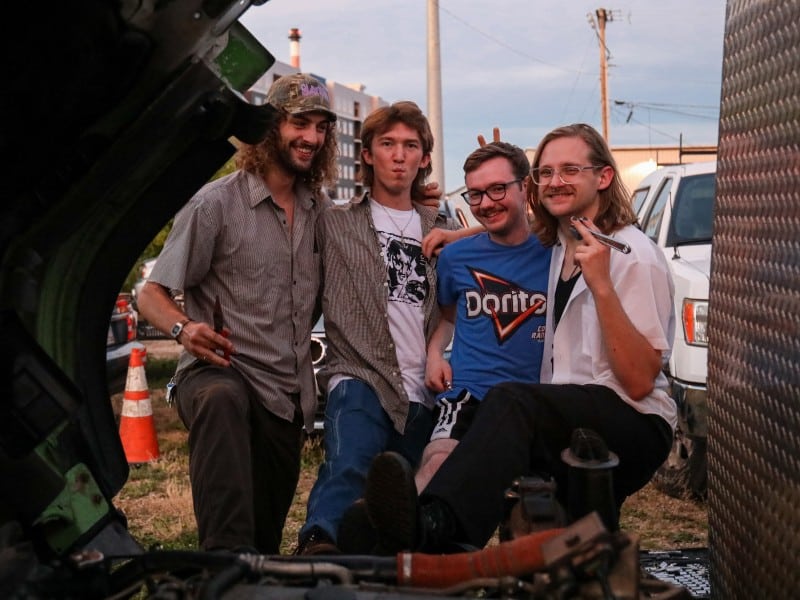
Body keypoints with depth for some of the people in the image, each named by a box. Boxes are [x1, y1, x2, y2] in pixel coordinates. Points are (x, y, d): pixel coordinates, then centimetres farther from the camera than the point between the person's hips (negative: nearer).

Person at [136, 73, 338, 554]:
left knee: (268, 537, 12)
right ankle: (226, 552, -44)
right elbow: (153, 294, -7)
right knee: (222, 399, -42)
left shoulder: (322, 210, 8)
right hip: (219, 371, -5)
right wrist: (184, 328, -30)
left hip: (291, 394, 5)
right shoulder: (216, 203, -6)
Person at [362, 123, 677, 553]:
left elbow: (639, 382, -13)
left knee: (511, 401, -38)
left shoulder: (634, 255, -6)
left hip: (633, 427, -7)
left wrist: (601, 285, -22)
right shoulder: (556, 244, 15)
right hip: (565, 423, 8)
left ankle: (432, 527, -57)